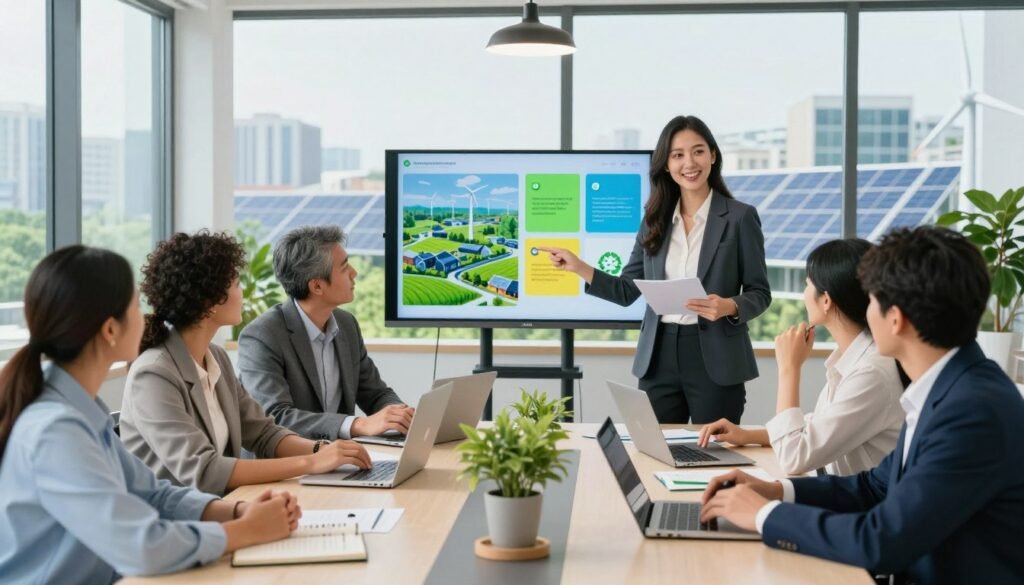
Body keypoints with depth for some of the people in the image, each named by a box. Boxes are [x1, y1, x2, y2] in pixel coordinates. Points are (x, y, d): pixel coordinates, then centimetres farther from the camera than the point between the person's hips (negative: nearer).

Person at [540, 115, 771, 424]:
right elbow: (628, 291, 9)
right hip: (659, 357, 3)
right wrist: (579, 267, -3)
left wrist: (729, 306, -21)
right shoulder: (656, 218, 8)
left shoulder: (740, 216, -3)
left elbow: (760, 293, -1)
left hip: (715, 360, -3)